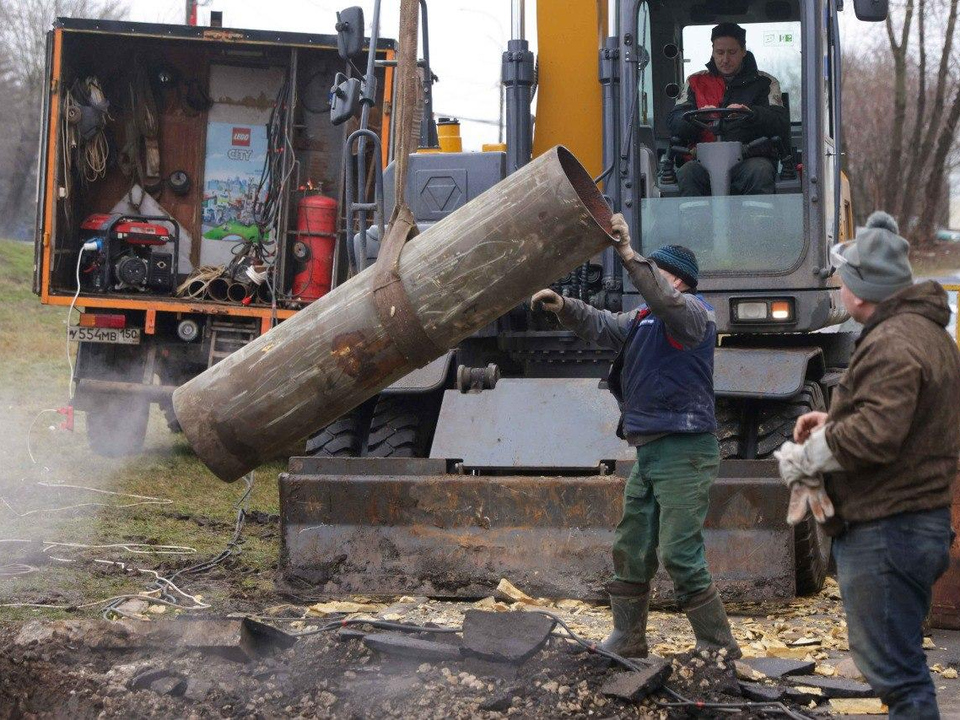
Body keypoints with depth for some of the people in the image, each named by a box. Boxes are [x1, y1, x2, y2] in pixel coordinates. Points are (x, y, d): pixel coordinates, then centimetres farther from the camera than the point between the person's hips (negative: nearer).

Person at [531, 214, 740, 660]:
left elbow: (665, 301, -27)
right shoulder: (643, 321, 21)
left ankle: (718, 647, -6)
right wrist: (563, 307, -2)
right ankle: (626, 640, 23)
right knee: (630, 551, 13)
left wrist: (630, 256, -34)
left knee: (680, 555, -13)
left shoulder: (692, 313, -7)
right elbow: (602, 327, 15)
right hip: (648, 452, 10)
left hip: (684, 452, -10)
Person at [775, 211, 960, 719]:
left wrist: (806, 457, -13)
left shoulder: (893, 345, -19)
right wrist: (834, 421, 13)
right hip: (919, 522, 11)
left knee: (894, 669, -7)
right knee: (897, 662, 21)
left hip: (885, 532, -11)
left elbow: (875, 435, -28)